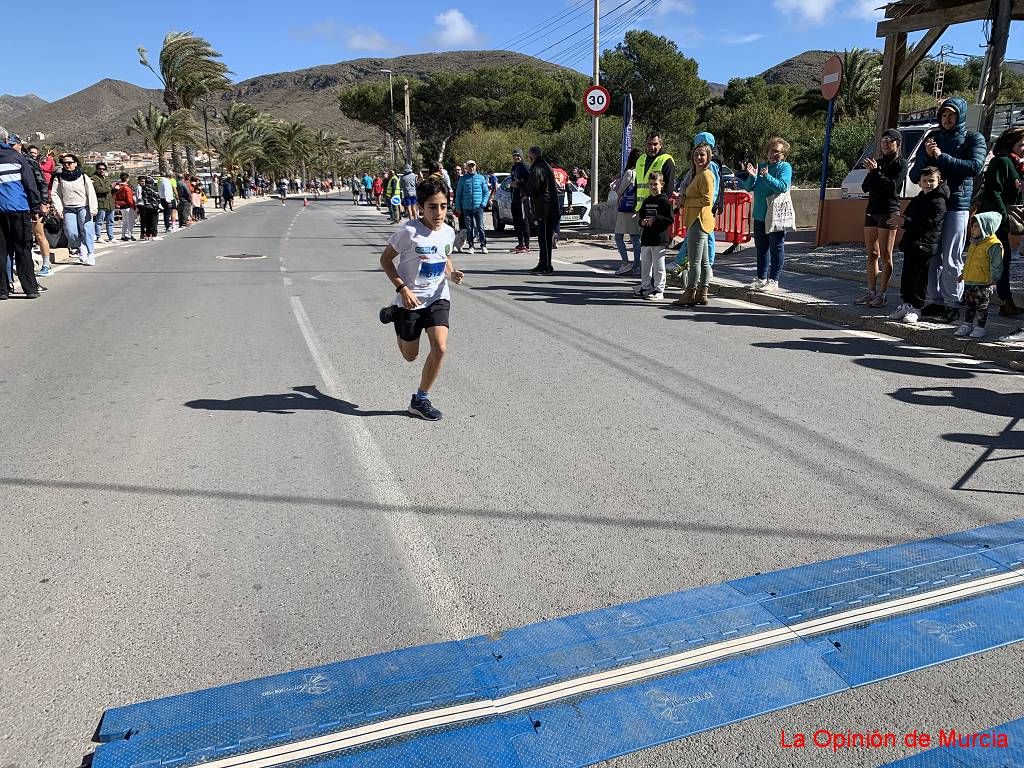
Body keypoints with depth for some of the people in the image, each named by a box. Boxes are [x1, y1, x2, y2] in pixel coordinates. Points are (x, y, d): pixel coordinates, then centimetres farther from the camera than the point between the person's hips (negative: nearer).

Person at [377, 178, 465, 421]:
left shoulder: (449, 232, -3)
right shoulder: (408, 231, -19)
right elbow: (385, 259, -10)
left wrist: (452, 273, -5)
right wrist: (403, 288, -20)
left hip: (438, 298, 3)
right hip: (410, 299, -3)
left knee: (440, 348, -14)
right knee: (411, 355, 13)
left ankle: (420, 400, 6)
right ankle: (394, 315, 45)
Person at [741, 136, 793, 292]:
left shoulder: (785, 167, -4)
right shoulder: (761, 166, 12)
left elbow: (783, 186, -19)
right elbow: (749, 187, 7)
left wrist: (767, 176, -28)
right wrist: (752, 176, -12)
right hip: (760, 215, 6)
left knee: (776, 248, -1)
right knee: (761, 248, 13)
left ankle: (774, 280, 3)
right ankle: (761, 278, 23)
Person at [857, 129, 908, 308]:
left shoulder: (900, 163, -2)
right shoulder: (878, 162, 16)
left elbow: (892, 186, -15)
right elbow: (865, 187, 9)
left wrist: (875, 171, -15)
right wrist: (871, 171, -8)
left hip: (889, 211, -7)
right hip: (872, 210, 7)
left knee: (885, 255, -5)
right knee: (872, 254, 7)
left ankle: (881, 294, -4)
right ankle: (871, 292, 12)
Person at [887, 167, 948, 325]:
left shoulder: (938, 202, -9)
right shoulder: (917, 200, 17)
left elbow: (928, 223, -19)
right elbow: (908, 216, 24)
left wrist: (904, 221, -19)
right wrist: (900, 220, -2)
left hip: (926, 246, -8)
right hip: (911, 244, 8)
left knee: (920, 278, -4)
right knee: (907, 276, 9)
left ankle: (916, 308, 3)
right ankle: (906, 304, 18)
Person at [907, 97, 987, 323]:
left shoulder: (974, 139, 6)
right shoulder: (932, 138, 16)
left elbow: (975, 166, -13)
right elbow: (914, 176, 12)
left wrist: (942, 157, -14)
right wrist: (926, 156, -6)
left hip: (957, 204, -4)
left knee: (951, 259, -6)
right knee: (932, 256, 3)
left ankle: (951, 304, -2)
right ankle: (934, 301, 9)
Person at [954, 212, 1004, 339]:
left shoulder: (994, 245, -15)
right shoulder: (974, 243, 13)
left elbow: (996, 265, -16)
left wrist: (993, 279, -19)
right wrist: (964, 274, 26)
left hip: (983, 284, -8)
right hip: (969, 282, 8)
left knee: (981, 306, 2)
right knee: (968, 304, 13)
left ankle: (979, 328, 9)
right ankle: (966, 325, 22)